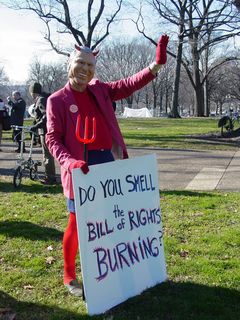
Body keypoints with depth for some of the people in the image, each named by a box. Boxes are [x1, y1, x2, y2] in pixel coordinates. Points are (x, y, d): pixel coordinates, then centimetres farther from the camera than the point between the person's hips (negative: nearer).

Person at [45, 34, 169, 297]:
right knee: (77, 223, 2)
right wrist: (68, 161, -25)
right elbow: (52, 138, -6)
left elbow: (129, 85, 4)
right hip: (83, 166, -5)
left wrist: (157, 63, -10)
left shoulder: (100, 90, 11)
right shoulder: (57, 100, -1)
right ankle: (69, 276, 21)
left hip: (109, 161, 5)